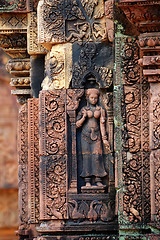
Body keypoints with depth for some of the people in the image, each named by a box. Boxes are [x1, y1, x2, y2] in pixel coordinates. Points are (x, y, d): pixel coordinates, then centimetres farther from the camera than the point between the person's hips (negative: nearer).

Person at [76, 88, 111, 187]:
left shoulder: (100, 110, 10)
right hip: (86, 135, 0)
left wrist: (104, 139, 1)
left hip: (96, 135, 0)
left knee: (97, 156, -8)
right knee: (87, 156, -5)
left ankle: (98, 180, -8)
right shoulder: (84, 110, 8)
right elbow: (77, 124, 6)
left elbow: (102, 124, 7)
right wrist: (84, 117, -12)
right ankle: (88, 181, -4)